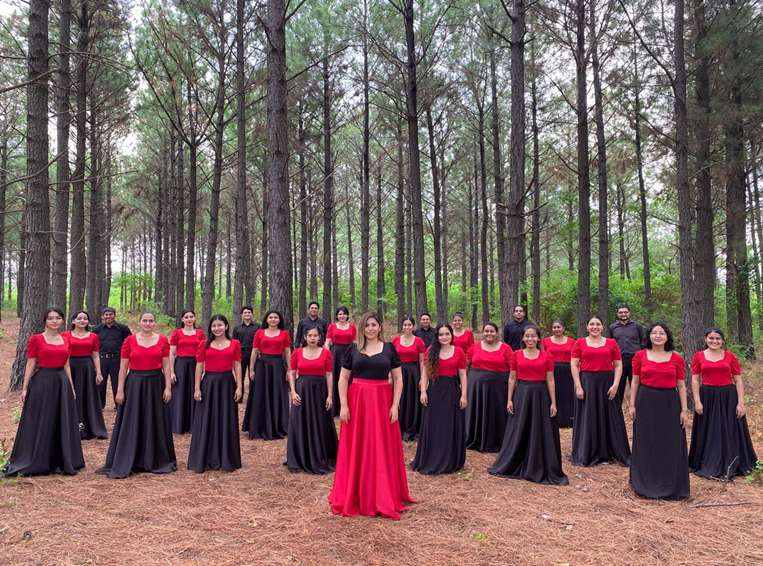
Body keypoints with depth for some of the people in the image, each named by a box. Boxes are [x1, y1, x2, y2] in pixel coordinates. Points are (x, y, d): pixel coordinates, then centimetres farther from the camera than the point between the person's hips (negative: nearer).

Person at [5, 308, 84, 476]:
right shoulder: (36, 339, -3)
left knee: (62, 423, 9)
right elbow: (30, 364, -4)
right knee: (39, 423, 2)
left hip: (62, 382, 5)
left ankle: (62, 461, 20)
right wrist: (24, 388, -7)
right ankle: (36, 462, 14)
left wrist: (71, 386, 12)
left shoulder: (65, 340, 9)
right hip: (42, 382, -4)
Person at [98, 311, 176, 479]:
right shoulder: (130, 340, -1)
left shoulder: (163, 340, 1)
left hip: (155, 384, 1)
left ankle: (156, 461, 23)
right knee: (131, 425, 4)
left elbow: (166, 366, 2)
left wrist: (168, 387, -4)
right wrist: (120, 390, -4)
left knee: (155, 424, 9)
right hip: (134, 385, -1)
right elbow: (123, 367, 0)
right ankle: (125, 463, 13)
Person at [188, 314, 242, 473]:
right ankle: (204, 459, 15)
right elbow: (199, 367, 2)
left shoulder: (235, 344, 2)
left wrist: (239, 387, -4)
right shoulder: (204, 345, 2)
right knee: (206, 422, 5)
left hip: (227, 383, 0)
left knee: (226, 421, 6)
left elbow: (237, 366, 3)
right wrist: (197, 388, -3)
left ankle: (226, 459, 18)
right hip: (208, 383, 0)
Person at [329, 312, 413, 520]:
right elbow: (343, 379, 3)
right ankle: (354, 496, 20)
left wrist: (395, 406, -5)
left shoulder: (389, 349, 3)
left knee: (383, 450, 5)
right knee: (356, 450, 6)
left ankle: (384, 498, 19)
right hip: (357, 401, 0)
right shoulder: (353, 349, 4)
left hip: (382, 403, 0)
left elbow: (398, 379, 4)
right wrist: (343, 406, -6)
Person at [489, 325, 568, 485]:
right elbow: (512, 379, 5)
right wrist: (509, 399, 0)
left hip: (540, 395, 0)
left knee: (541, 433, 4)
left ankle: (540, 469, 18)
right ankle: (513, 466, 22)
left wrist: (553, 402, -2)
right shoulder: (516, 355, 2)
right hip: (521, 394, 0)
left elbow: (550, 380, 2)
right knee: (519, 432, 8)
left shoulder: (546, 356, 1)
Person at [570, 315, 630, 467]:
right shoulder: (579, 343, 2)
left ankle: (606, 453, 18)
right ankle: (586, 454, 15)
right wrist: (578, 386, -8)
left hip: (607, 383, 1)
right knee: (588, 419, 5)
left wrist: (615, 385, -7)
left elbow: (618, 365, 4)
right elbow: (574, 365, 0)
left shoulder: (611, 343, 5)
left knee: (609, 418, 6)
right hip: (587, 382, -1)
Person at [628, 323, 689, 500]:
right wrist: (632, 405, 0)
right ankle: (645, 484, 21)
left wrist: (684, 410, 0)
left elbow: (681, 386, 4)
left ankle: (671, 485, 20)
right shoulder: (640, 356, 1)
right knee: (646, 444, 7)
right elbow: (635, 382, 4)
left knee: (671, 445, 5)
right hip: (646, 402, 0)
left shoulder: (676, 358, 2)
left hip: (670, 403, 0)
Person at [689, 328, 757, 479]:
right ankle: (708, 465, 19)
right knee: (708, 433, 8)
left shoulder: (730, 356, 1)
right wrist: (697, 401, -7)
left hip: (728, 397, 0)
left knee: (730, 432, 7)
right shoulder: (698, 356, 1)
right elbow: (695, 380, 1)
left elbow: (738, 380, 1)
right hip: (707, 397, 0)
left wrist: (741, 402, -5)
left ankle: (730, 466, 20)